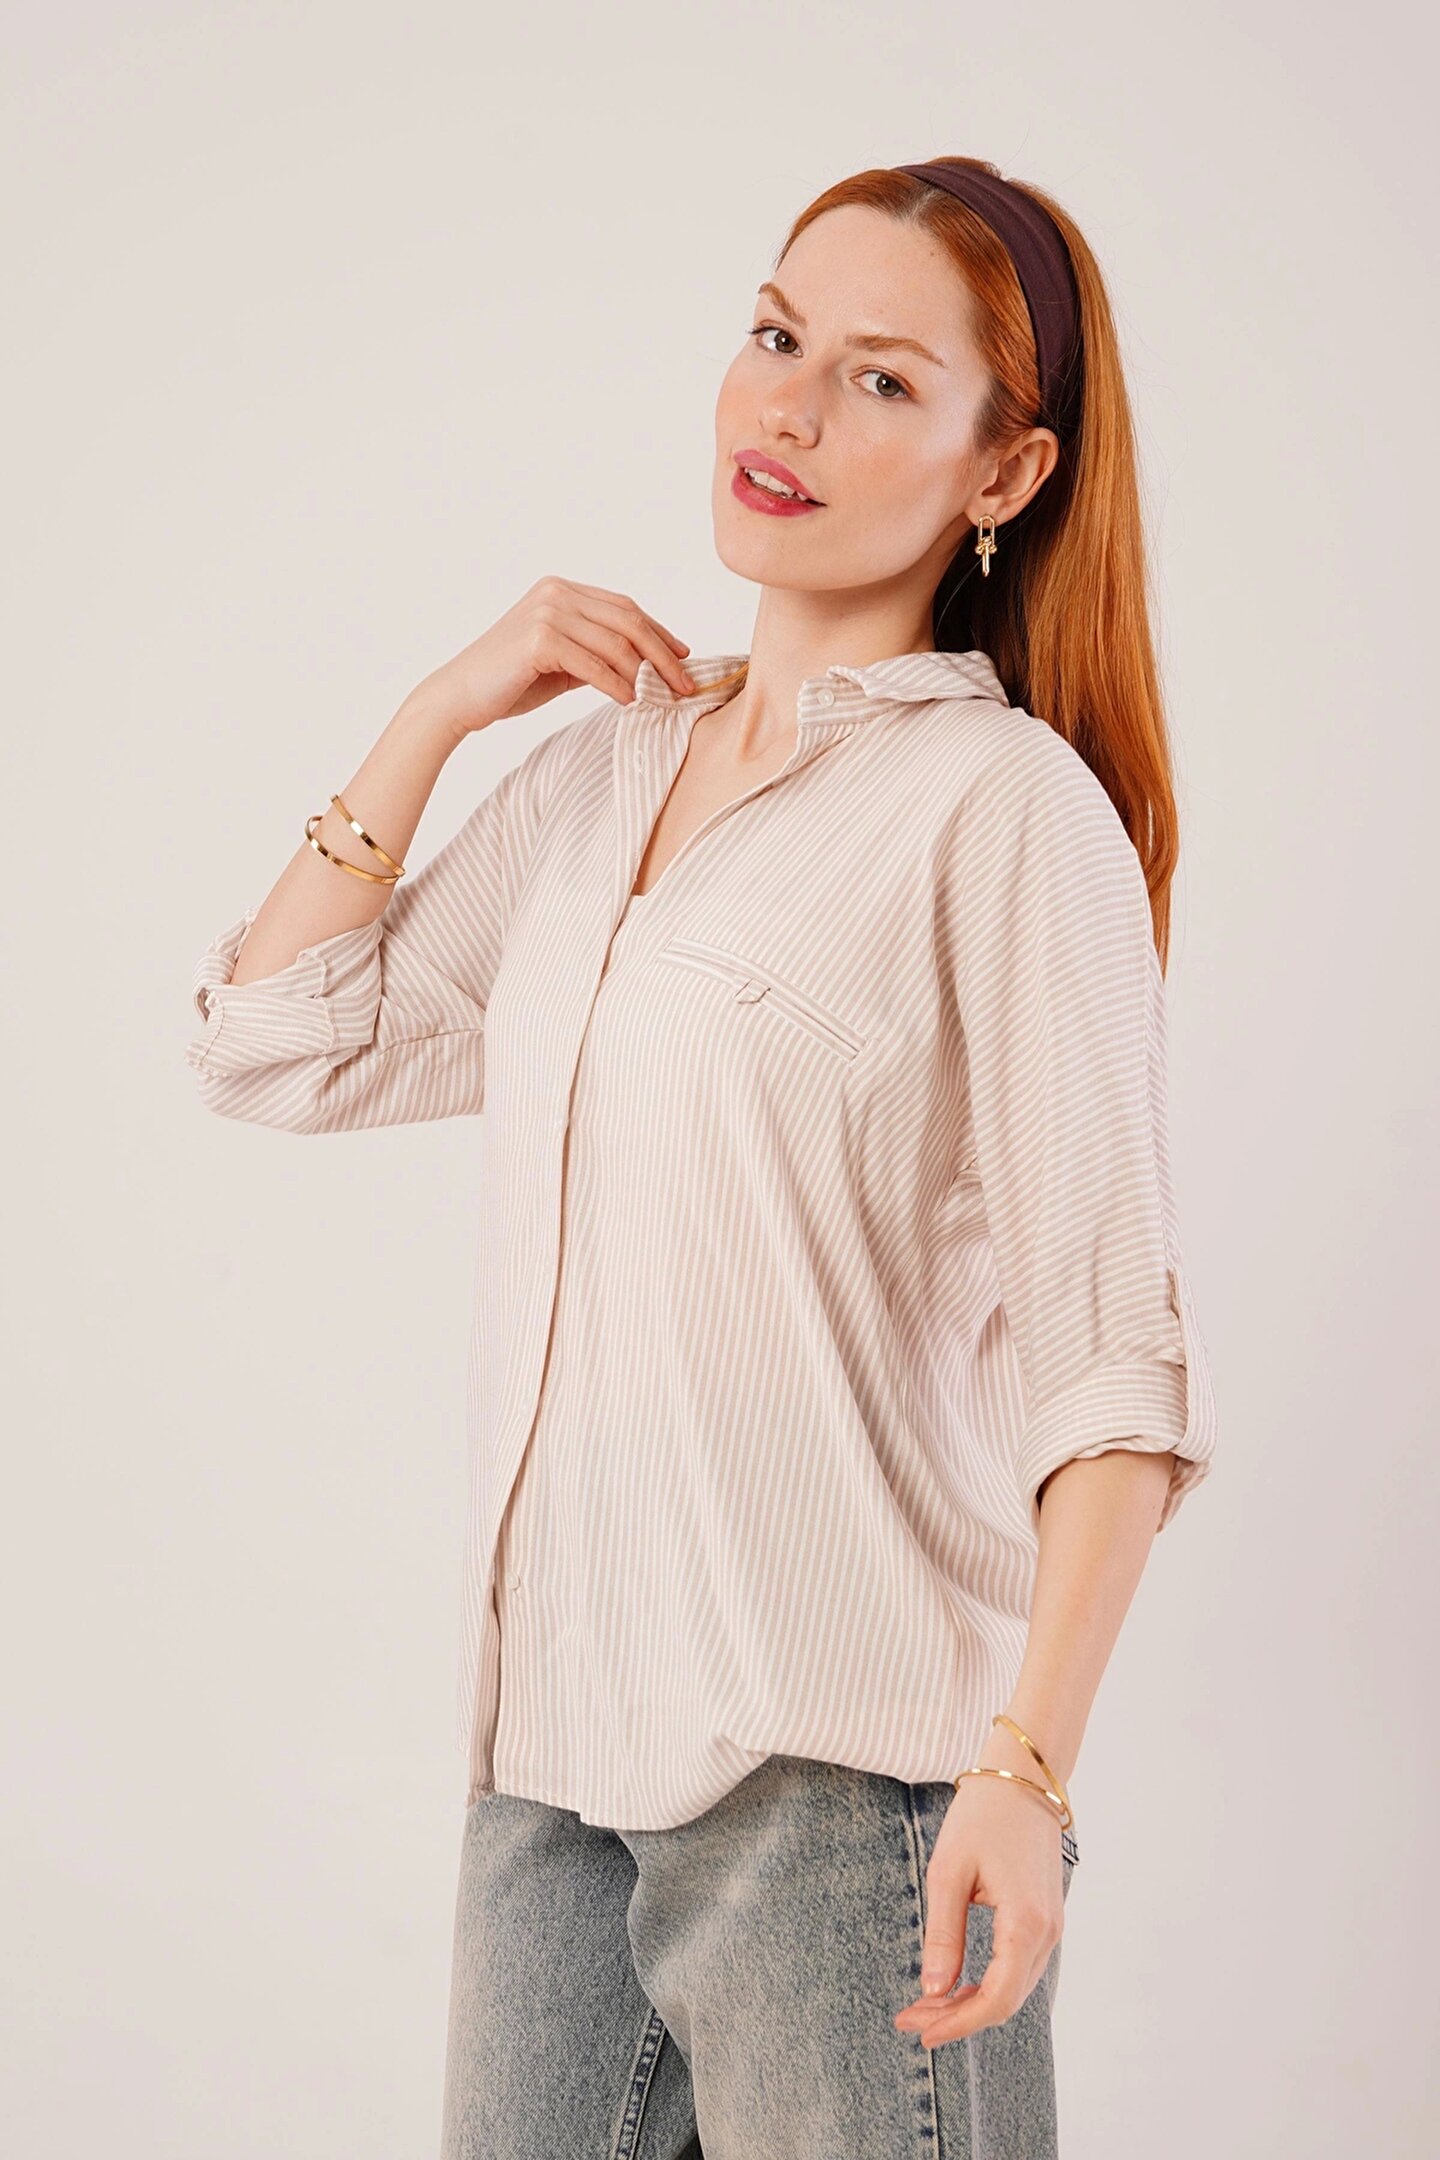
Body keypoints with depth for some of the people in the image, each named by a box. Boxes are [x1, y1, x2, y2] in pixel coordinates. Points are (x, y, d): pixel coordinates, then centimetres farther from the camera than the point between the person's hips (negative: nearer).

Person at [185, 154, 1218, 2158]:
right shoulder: (607, 764, 12)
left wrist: (1030, 1766, -20)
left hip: (838, 1758, -6)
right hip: (558, 1721, 6)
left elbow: (1112, 1345, -13)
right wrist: (437, 715, 6)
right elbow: (280, 1049, 14)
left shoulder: (1006, 806, -9)